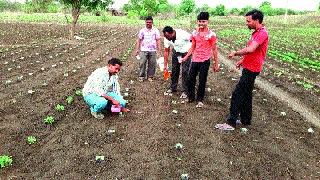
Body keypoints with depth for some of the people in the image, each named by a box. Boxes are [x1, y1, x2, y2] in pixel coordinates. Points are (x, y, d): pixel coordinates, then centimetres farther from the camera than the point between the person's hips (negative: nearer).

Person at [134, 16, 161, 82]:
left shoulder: (156, 30, 6)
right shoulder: (142, 30, 6)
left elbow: (158, 40, 6)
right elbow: (139, 40, 8)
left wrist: (159, 49, -1)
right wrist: (137, 49, 2)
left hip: (153, 50, 0)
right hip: (144, 50, 0)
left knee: (152, 64, 2)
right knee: (142, 63, -4)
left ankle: (150, 76, 16)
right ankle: (141, 76, 8)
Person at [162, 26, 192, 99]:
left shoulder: (183, 34, -35)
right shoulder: (166, 39, -18)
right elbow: (166, 51, -8)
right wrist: (165, 65, -8)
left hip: (186, 51, -5)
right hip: (176, 51, 5)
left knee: (185, 71, -9)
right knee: (174, 69, 6)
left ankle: (184, 91, 0)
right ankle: (173, 87, 23)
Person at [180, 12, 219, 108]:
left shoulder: (211, 34, -9)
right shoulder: (195, 33, 4)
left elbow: (214, 49, -5)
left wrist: (216, 63, -5)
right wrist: (186, 57, 5)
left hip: (205, 61, -4)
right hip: (194, 60, 4)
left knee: (202, 81, 4)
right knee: (191, 79, 9)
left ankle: (200, 100, 20)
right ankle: (190, 97, 27)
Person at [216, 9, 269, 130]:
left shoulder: (262, 33, -18)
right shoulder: (256, 33, 14)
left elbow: (250, 49, -32)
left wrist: (235, 53, -19)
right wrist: (243, 60, 16)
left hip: (251, 69, -10)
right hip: (249, 67, 10)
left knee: (237, 94, -9)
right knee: (246, 95, 15)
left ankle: (231, 123, -4)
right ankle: (246, 120, 26)